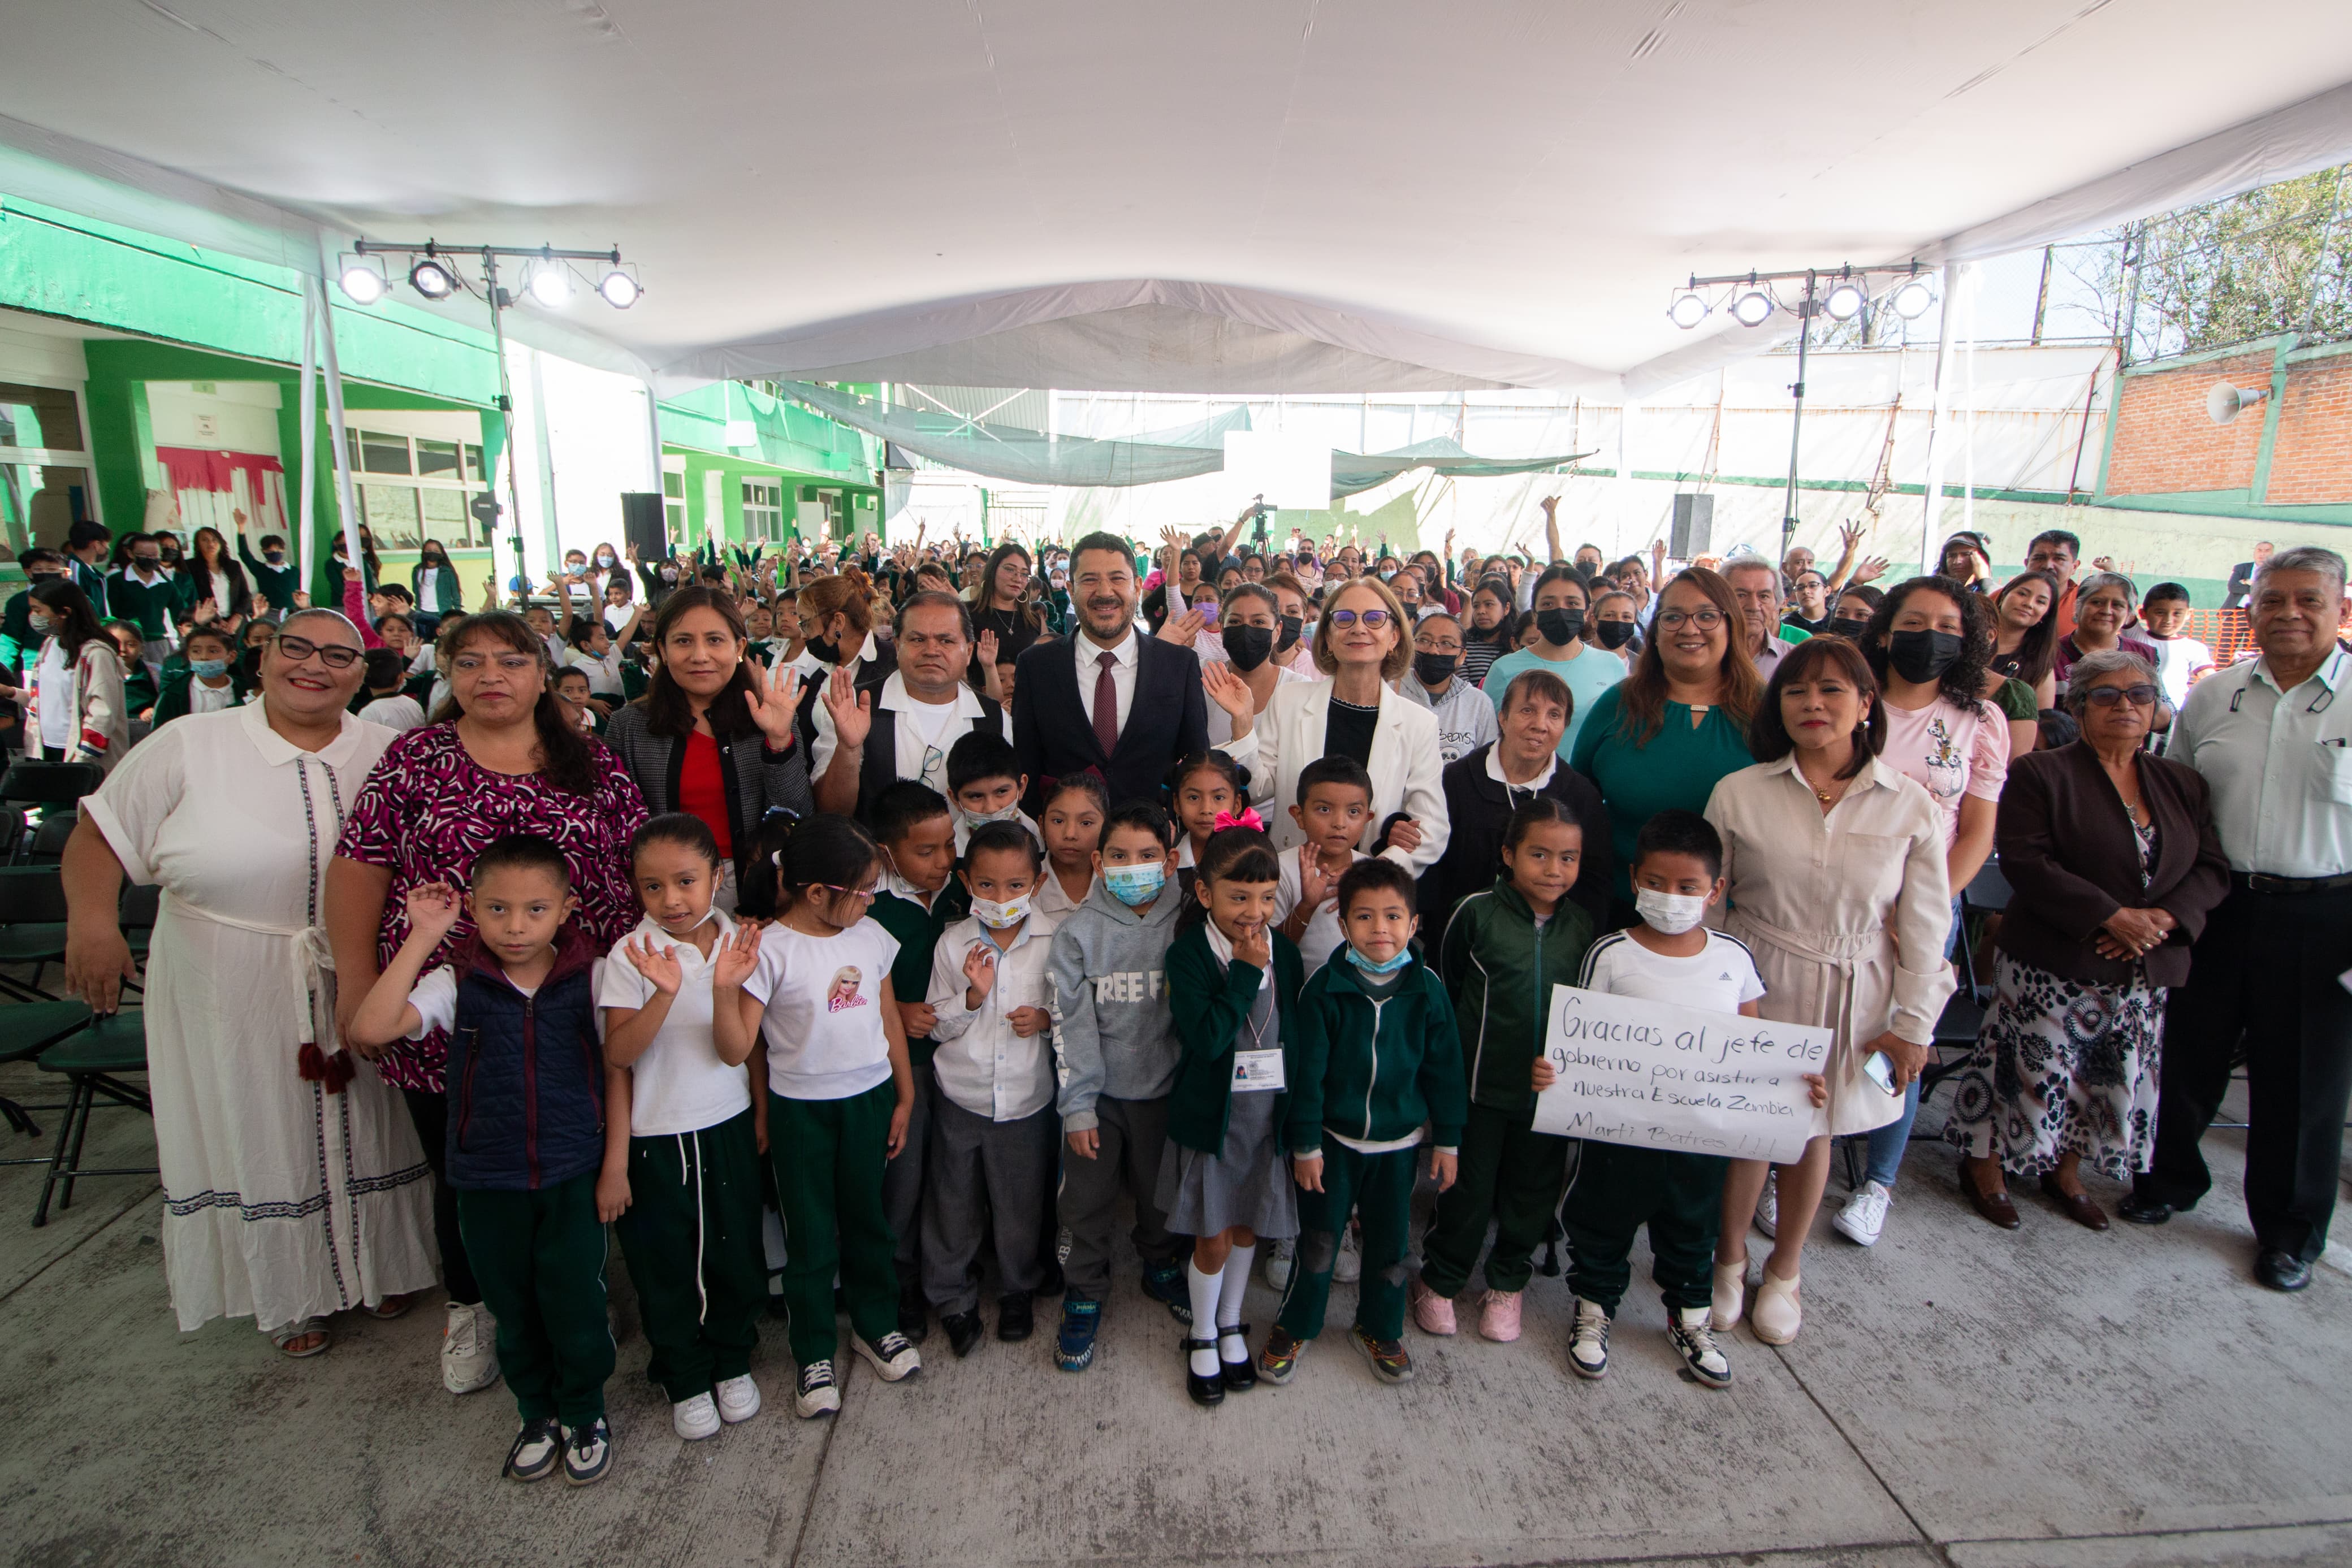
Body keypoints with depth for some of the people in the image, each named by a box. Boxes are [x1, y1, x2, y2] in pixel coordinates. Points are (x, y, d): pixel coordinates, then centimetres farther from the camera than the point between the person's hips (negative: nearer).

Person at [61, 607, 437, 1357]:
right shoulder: (190, 746, -4)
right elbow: (99, 836, -2)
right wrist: (91, 916, -19)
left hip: (359, 1000, 1)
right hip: (231, 1003, -1)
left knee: (365, 1133, 14)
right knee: (259, 1143, 12)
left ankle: (381, 1266, 37)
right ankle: (291, 1294, 33)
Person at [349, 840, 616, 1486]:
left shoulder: (592, 977, -9)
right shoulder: (456, 983, -7)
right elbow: (370, 1029, -22)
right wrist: (423, 938, -22)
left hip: (573, 1173, -1)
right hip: (487, 1179, 2)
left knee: (575, 1303, 6)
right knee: (513, 1308, 17)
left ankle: (584, 1414, 33)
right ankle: (538, 1415, 41)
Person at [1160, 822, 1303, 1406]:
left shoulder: (1283, 952, -2)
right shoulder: (1187, 954, -14)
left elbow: (1297, 1033, 6)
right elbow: (1206, 1038, -24)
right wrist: (1245, 973, -25)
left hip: (1268, 1113, 4)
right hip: (1210, 1115, -3)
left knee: (1246, 1227, 17)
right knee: (1213, 1238, 7)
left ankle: (1231, 1326, 40)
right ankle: (1201, 1338, 31)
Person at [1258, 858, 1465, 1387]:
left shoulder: (1427, 988, -8)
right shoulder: (1325, 987, -14)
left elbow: (1444, 1068, 1)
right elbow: (1305, 1070, -10)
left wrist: (1447, 1141, 4)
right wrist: (1305, 1144, -8)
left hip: (1399, 1142, 2)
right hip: (1334, 1138, -2)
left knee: (1390, 1242, 16)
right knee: (1318, 1240, 8)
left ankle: (1379, 1329, 39)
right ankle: (1295, 1327, 30)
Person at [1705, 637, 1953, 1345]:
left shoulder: (1910, 807, -3)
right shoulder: (1739, 793, -5)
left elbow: (1925, 923, 2)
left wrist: (1913, 1022, 1)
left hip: (1852, 998, 1)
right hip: (1754, 986, -1)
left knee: (1813, 1132, 14)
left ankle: (1784, 1272, 38)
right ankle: (1730, 1260, 33)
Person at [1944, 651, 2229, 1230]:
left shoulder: (2183, 785, 12)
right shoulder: (2039, 774, -5)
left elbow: (2213, 869, 7)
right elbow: (2025, 862, -15)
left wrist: (2166, 917, -12)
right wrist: (2112, 917, -20)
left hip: (2147, 971, 5)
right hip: (2052, 965, -5)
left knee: (2113, 1075, 13)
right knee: (2034, 1068, 1)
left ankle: (2067, 1172, 32)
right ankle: (1983, 1164, 20)